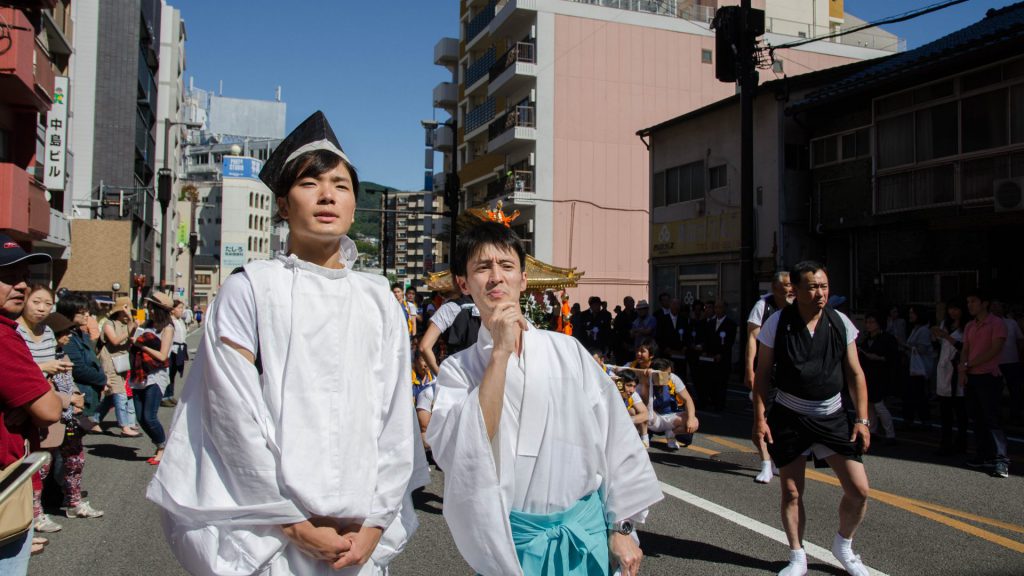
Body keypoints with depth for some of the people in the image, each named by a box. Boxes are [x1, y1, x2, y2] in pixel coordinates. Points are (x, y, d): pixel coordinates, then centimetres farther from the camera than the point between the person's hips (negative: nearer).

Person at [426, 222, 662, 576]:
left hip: (586, 534, 1)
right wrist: (500, 352, -22)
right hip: (511, 542, -1)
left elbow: (615, 438, 2)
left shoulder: (567, 351, -2)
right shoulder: (458, 369, -4)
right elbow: (456, 454, -21)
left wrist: (622, 528, 3)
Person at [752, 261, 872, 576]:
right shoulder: (777, 324, -9)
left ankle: (843, 545, 26)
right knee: (791, 493, 6)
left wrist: (863, 420, -1)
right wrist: (759, 418, -9)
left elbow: (855, 373, 3)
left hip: (832, 416, 2)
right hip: (789, 416, -2)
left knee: (859, 490, -1)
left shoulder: (840, 323, -3)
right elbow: (763, 374, -4)